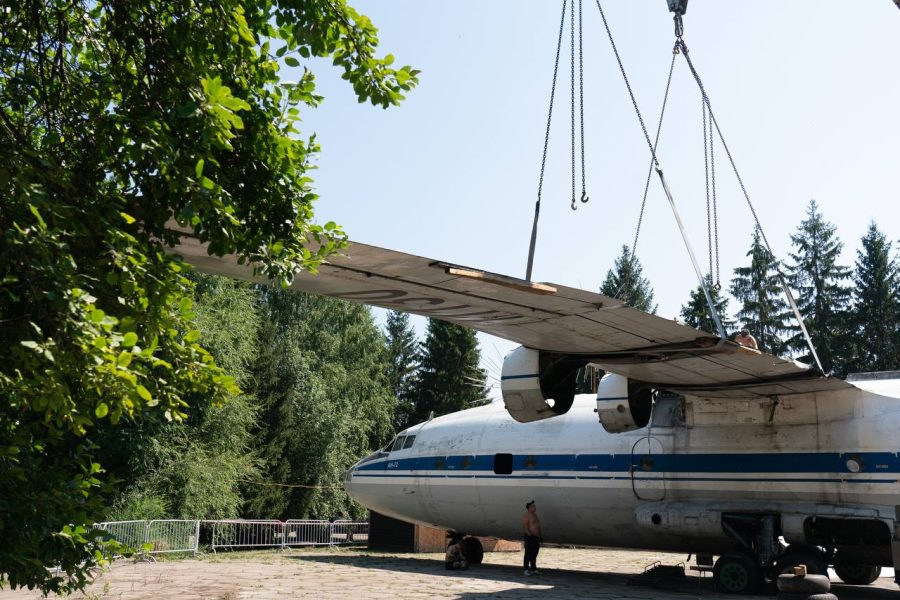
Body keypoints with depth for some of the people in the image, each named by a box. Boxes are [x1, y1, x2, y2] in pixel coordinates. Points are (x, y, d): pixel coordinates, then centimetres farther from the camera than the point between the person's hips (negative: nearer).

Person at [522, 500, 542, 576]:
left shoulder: (534, 515, 17)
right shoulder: (526, 515, -12)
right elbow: (525, 527, -18)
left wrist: (540, 536, 18)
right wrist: (530, 535, -24)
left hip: (536, 537, 9)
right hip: (530, 537, -9)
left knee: (534, 554, 13)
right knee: (528, 554, -5)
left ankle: (533, 569, 19)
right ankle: (526, 569, -1)